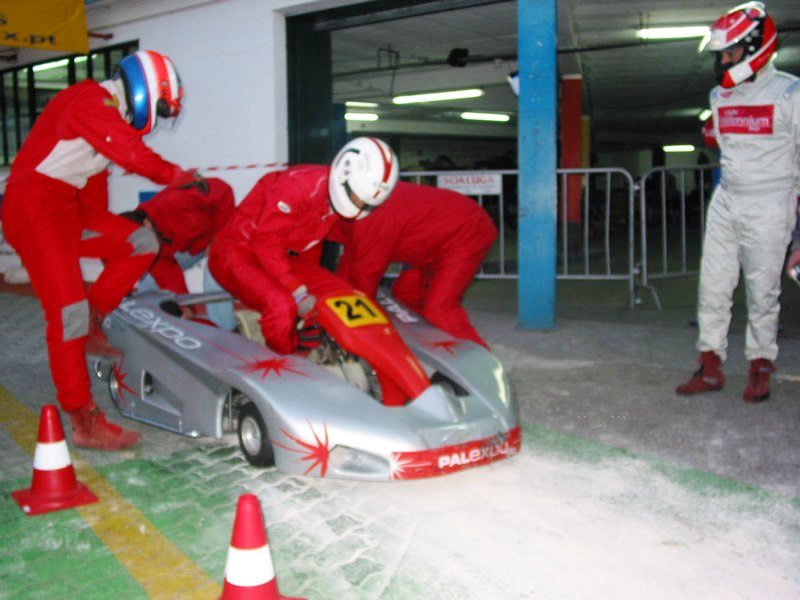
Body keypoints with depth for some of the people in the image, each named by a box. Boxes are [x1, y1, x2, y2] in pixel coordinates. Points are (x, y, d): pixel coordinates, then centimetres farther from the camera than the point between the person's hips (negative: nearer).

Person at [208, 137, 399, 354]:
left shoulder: (337, 196, -1)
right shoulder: (301, 184, -27)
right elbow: (265, 242, -27)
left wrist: (311, 278, 5)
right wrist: (298, 292, -27)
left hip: (283, 256, 9)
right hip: (239, 252, -9)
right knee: (282, 306, -33)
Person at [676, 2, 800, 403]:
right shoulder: (720, 96, 12)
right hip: (726, 203, 6)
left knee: (763, 291, 1)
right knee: (713, 287, 3)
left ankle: (760, 367, 15)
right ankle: (711, 367, 11)